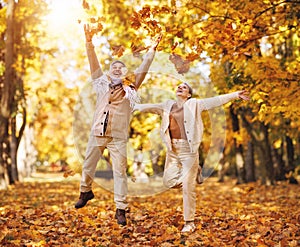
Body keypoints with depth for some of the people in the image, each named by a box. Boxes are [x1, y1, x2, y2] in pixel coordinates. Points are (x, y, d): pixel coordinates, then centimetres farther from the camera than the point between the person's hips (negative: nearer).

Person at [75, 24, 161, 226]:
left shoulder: (130, 88, 6)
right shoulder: (102, 83, 11)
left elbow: (143, 69, 3)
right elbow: (94, 64, 6)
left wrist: (152, 50, -2)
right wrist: (89, 42, -3)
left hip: (118, 137, -3)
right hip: (97, 134, 3)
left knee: (120, 171, -6)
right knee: (88, 165, 14)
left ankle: (121, 209, -2)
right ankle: (86, 191, 42)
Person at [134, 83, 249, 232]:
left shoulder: (194, 104, 3)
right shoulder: (167, 105, 15)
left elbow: (215, 101, -2)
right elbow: (149, 107, 17)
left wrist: (235, 95, -9)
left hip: (189, 149, -4)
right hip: (172, 150, 4)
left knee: (188, 187, -4)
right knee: (169, 182, 5)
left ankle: (189, 223, 7)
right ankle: (194, 172, 30)